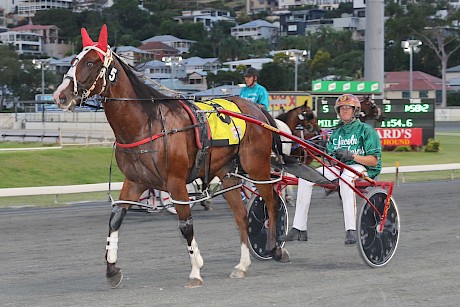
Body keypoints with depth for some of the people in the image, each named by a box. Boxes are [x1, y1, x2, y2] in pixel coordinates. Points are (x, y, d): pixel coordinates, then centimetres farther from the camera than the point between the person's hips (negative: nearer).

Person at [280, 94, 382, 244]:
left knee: (346, 177, -42)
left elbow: (374, 160, -6)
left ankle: (351, 230, -46)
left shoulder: (366, 130, 3)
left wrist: (352, 156, -19)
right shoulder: (336, 133, 22)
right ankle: (299, 229, -15)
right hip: (338, 167, 6)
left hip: (360, 167, -6)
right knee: (305, 178, -14)